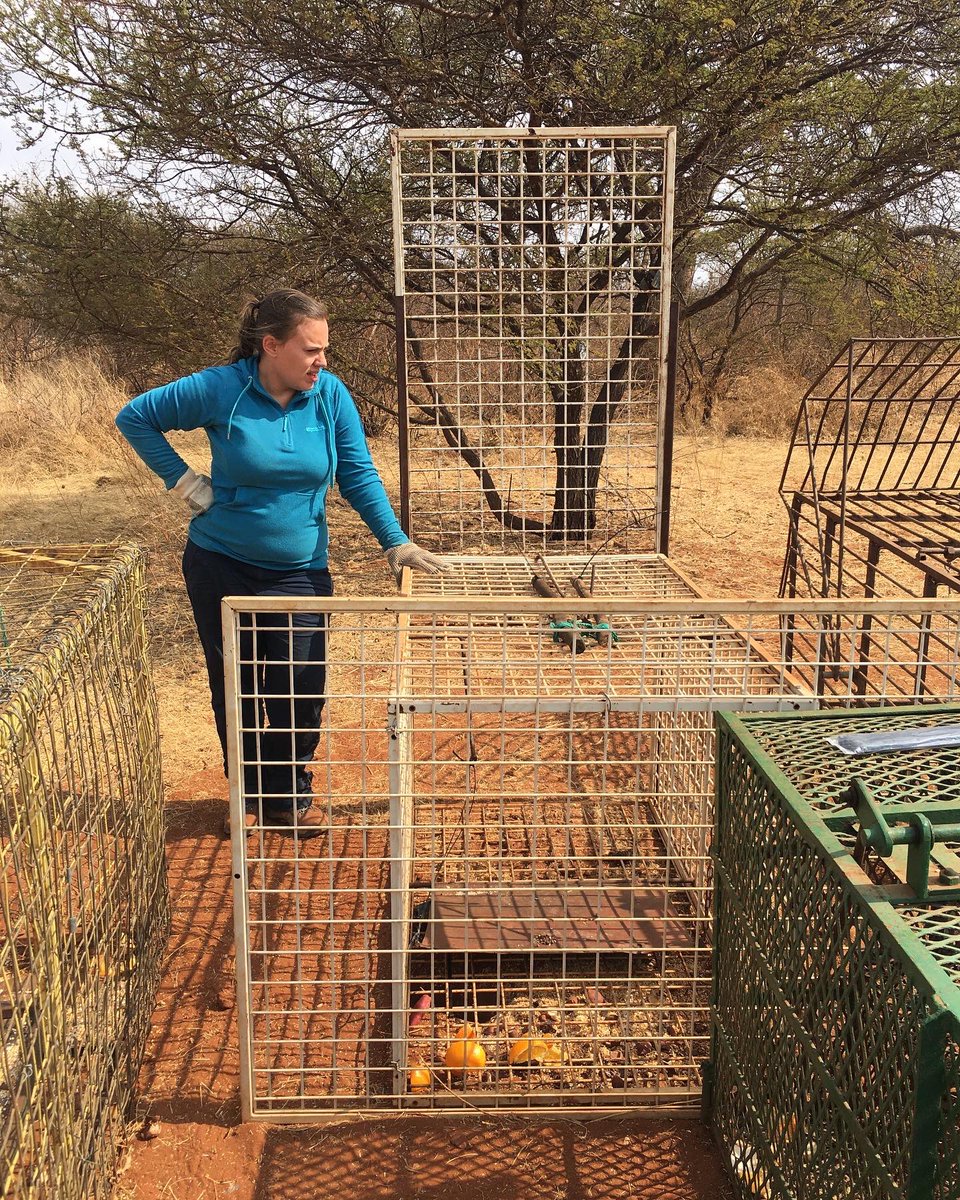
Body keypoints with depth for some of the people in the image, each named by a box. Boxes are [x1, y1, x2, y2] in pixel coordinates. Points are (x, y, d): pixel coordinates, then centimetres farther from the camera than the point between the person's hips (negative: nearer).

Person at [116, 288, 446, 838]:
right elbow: (135, 416, -1)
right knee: (236, 689, 12)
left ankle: (291, 797, 23)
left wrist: (398, 544, -7)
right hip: (221, 565, 0)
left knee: (300, 694, 0)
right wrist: (185, 480, -7)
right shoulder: (220, 390, -13)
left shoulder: (330, 394, -7)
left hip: (299, 571, 1)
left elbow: (360, 476, -1)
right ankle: (249, 796, 31)